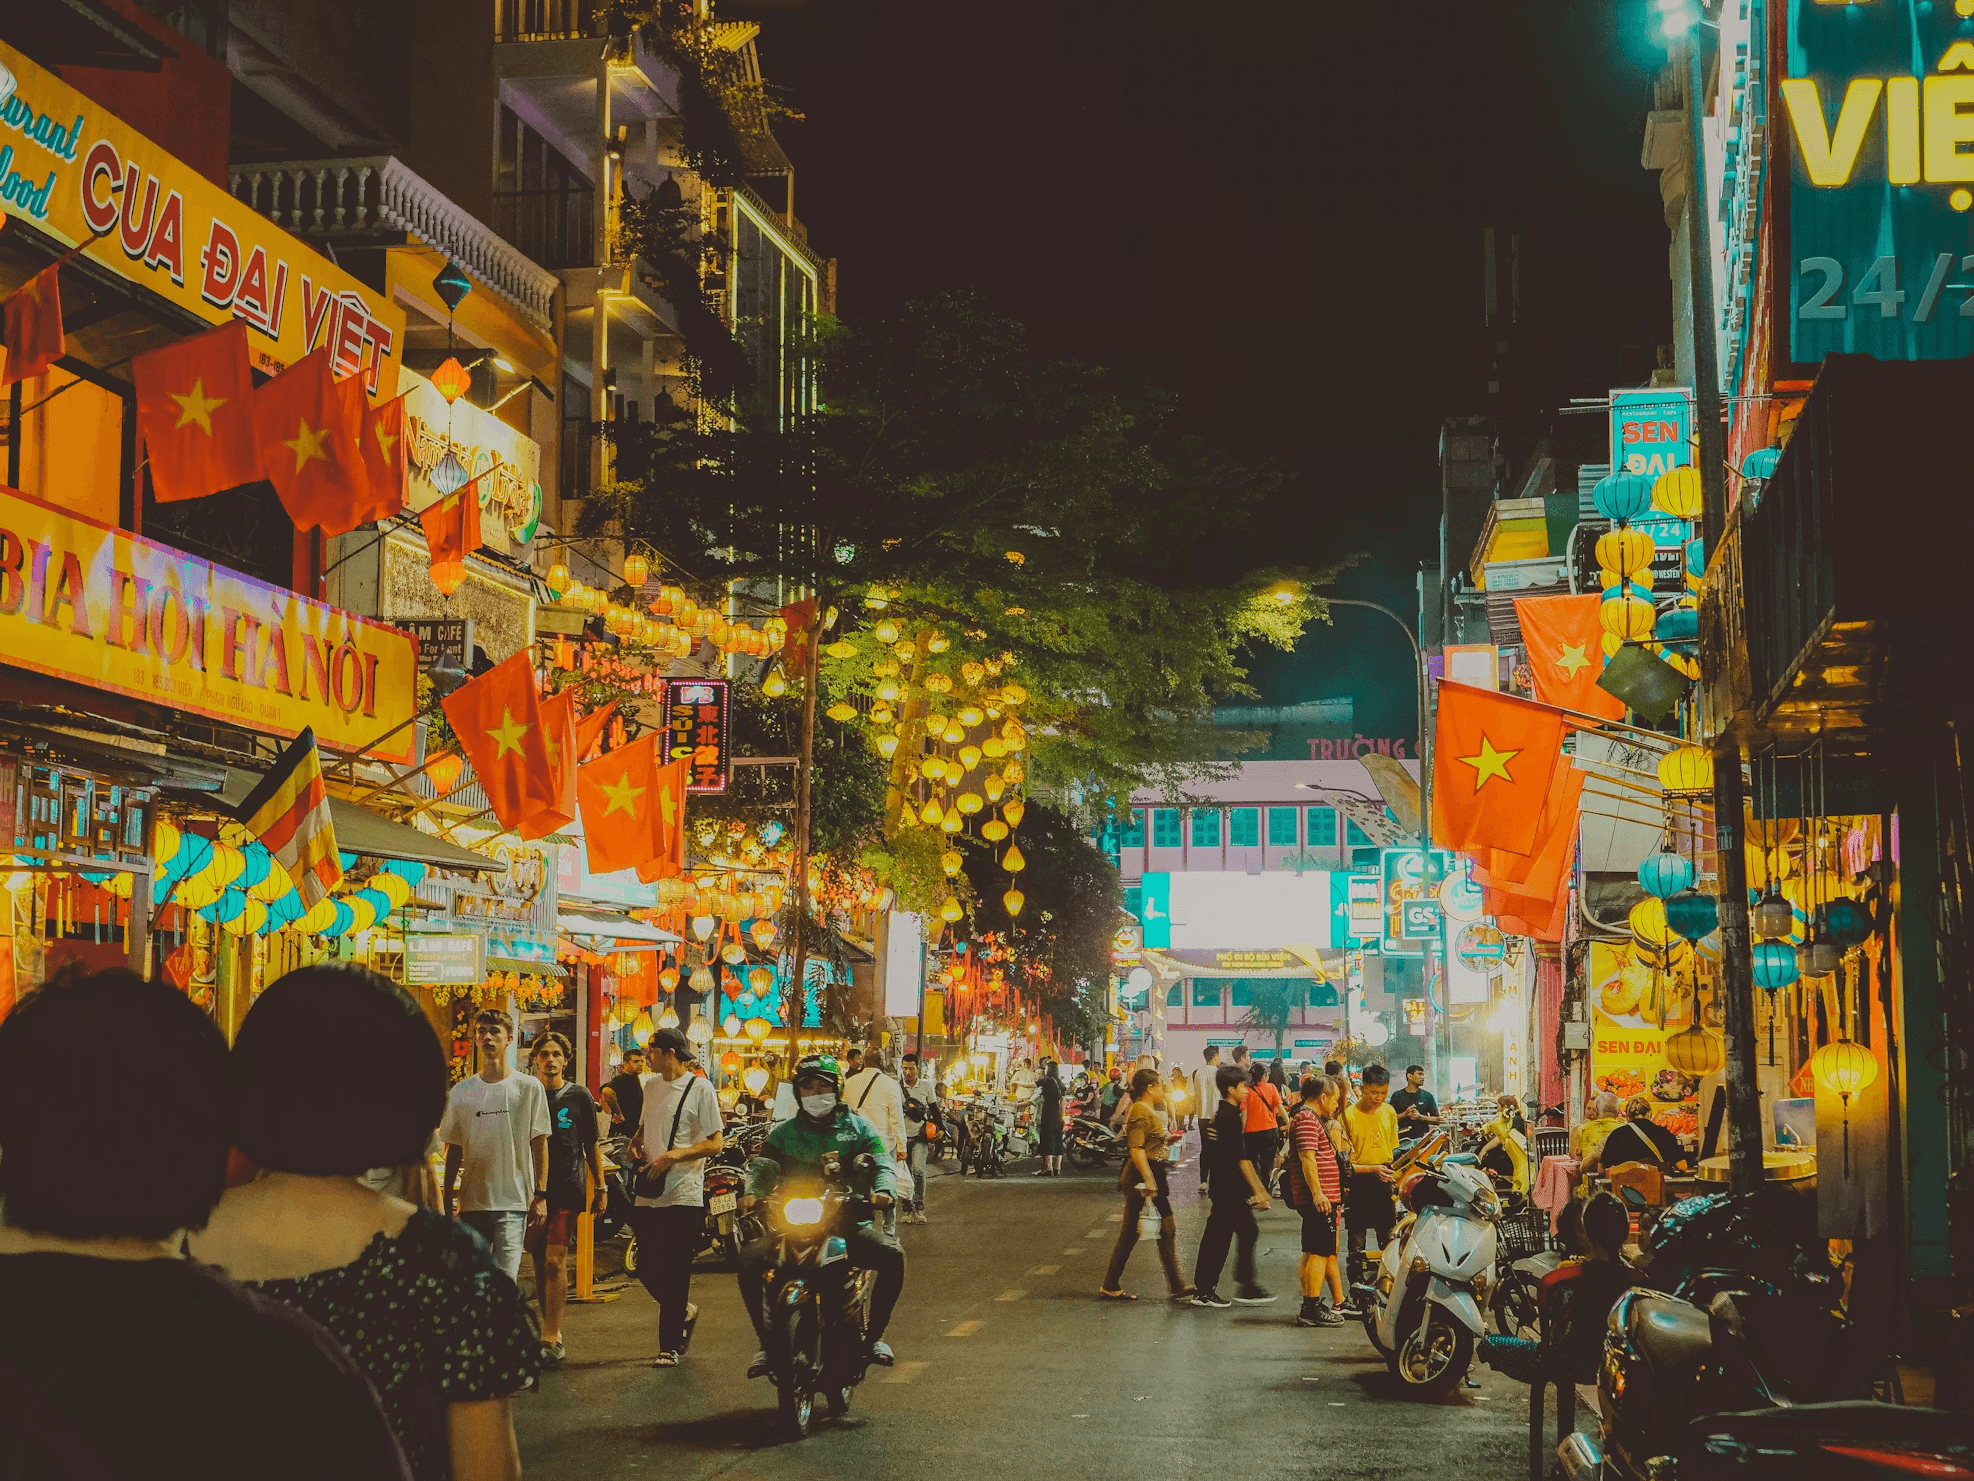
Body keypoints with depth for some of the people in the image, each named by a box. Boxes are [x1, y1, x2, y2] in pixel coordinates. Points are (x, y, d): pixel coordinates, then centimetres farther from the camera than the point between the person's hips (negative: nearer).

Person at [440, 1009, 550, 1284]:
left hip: (513, 1202, -3)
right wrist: (446, 1199, 9)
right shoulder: (461, 1092, 8)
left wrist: (540, 1195, -3)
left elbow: (539, 1144, 2)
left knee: (505, 1282, -11)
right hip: (471, 1203, 3)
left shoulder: (529, 1088, 2)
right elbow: (454, 1150, 13)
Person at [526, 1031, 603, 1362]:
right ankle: (550, 1329, 18)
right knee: (539, 1261, 7)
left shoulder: (578, 1097, 4)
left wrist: (600, 1188, 6)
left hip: (568, 1188, -3)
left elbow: (591, 1146, 9)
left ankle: (551, 1340, -13)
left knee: (555, 1261, -11)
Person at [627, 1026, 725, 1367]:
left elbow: (716, 1143, -11)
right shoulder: (652, 1086, 14)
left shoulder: (700, 1089, -7)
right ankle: (684, 1313, 33)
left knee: (675, 1272, -2)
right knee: (647, 1268, 8)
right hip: (648, 1193, 7)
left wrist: (674, 1155, -21)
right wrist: (636, 1144, 6)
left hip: (682, 1194, -7)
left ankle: (670, 1346, 5)